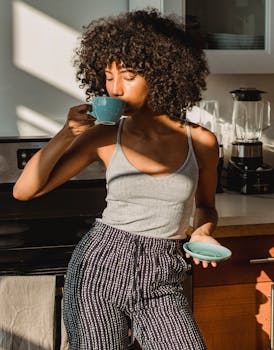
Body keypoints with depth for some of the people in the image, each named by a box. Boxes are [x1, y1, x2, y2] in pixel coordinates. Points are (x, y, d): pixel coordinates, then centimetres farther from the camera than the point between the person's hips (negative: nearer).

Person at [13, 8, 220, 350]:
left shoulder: (201, 141, -2)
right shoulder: (105, 136, -4)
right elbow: (24, 191, -5)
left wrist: (202, 232, -5)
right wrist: (66, 134, -15)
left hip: (160, 285, 0)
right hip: (98, 268, 0)